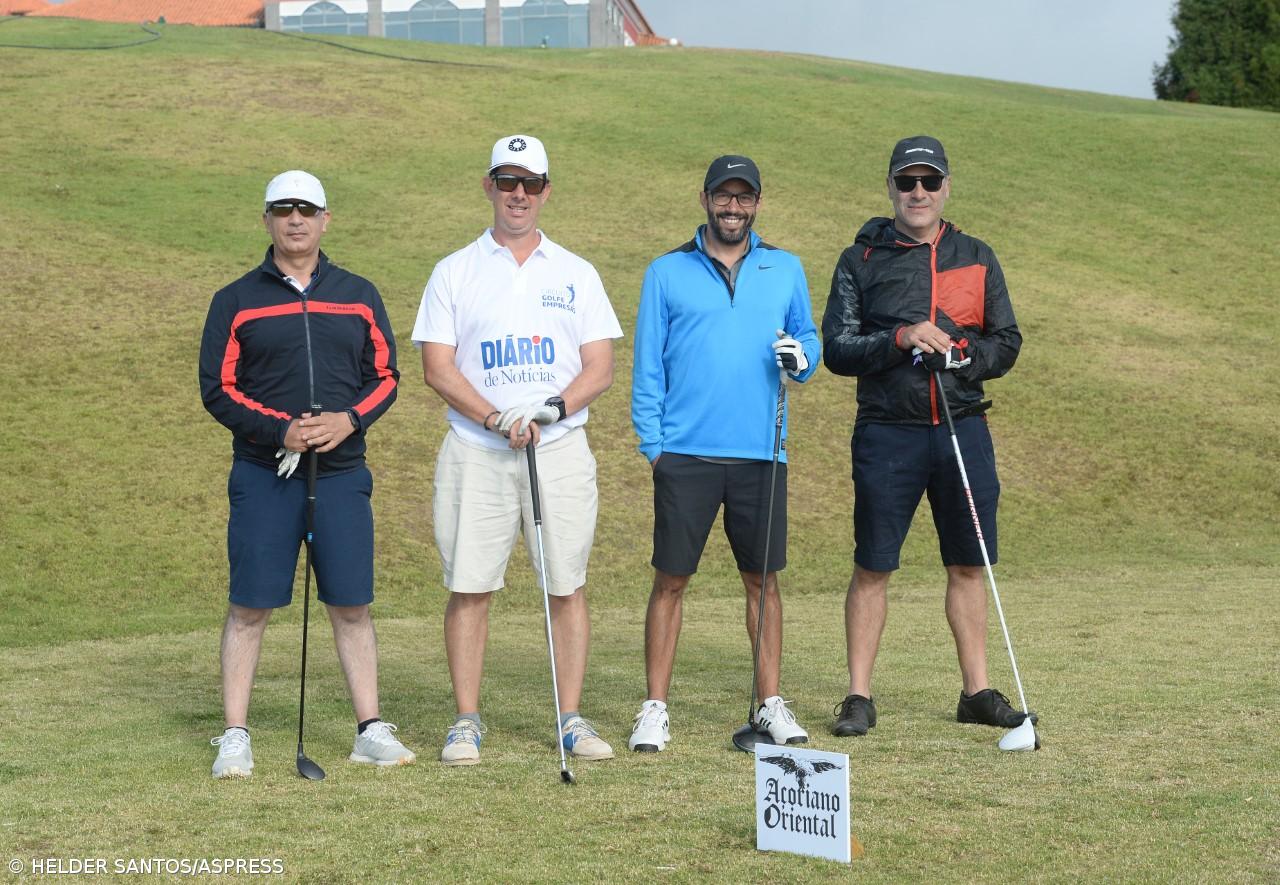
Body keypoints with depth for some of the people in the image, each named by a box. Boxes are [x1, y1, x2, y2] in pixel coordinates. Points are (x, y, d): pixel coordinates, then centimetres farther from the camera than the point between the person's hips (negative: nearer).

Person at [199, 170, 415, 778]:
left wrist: (350, 419, -9)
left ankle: (371, 731, 12)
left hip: (342, 473, 2)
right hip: (262, 476, -2)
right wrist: (280, 431, -14)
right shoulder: (236, 301, 4)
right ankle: (235, 738, 3)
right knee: (250, 607, -3)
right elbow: (217, 387, 0)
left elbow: (385, 375, 12)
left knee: (351, 606, 4)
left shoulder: (358, 296, 12)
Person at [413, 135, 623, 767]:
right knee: (469, 586, -2)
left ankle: (571, 719, 8)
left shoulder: (576, 274, 12)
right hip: (475, 452, -1)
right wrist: (496, 417, -14)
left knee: (567, 587, 0)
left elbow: (600, 369, 6)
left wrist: (554, 408, -13)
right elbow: (437, 366, 0)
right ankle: (467, 721, 5)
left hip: (561, 450, 1)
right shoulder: (455, 272, 8)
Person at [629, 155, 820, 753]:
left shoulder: (786, 270, 11)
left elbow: (808, 338, 16)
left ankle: (770, 705, 15)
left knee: (763, 579, 6)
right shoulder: (667, 273, 5)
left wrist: (800, 356, -8)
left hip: (760, 455, 2)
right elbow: (648, 366, 5)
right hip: (685, 455, -2)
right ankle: (655, 709, 5)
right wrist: (651, 442, -3)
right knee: (671, 580, 0)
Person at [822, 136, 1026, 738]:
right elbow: (837, 349, -3)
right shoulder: (860, 261, 5)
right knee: (872, 568, 0)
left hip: (964, 430, 3)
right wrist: (899, 340, -18)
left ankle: (976, 691, 17)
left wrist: (962, 356, -10)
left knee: (968, 566, 8)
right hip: (887, 433, -2)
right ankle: (858, 696, 7)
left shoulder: (977, 259, 12)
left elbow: (1006, 343, 10)